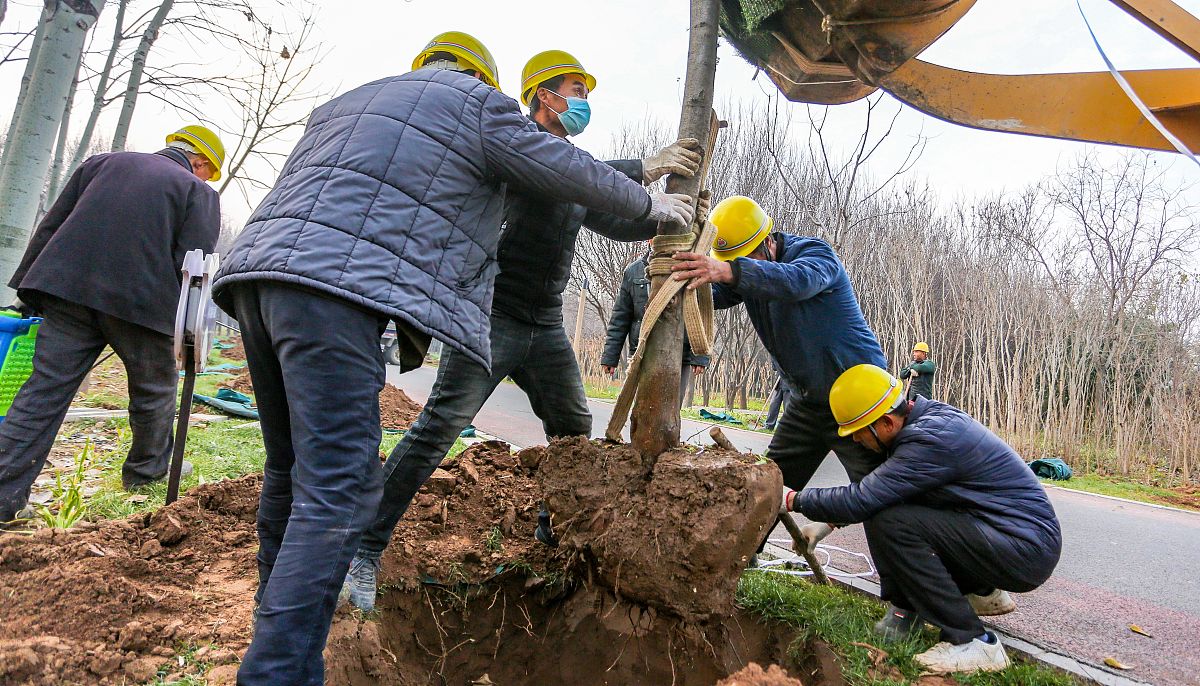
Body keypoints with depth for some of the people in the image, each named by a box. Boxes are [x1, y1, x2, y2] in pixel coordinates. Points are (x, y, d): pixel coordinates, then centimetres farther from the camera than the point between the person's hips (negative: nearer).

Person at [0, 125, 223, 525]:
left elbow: (51, 225, 17)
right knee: (154, 389, 17)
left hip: (67, 287, 4)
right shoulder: (198, 192, 5)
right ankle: (147, 471, 33)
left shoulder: (103, 162, 19)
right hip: (140, 301, -4)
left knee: (45, 391, 6)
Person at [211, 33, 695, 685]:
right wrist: (650, 203, 31)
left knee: (293, 472, 15)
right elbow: (571, 172, 16)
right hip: (335, 286, -9)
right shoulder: (479, 101, 10)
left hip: (257, 265, 9)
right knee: (339, 491, -10)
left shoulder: (345, 102, 31)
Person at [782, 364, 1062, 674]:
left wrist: (794, 500, -14)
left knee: (889, 523, -23)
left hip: (1028, 549, -9)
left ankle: (972, 642, -12)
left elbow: (862, 499, -28)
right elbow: (873, 489, 15)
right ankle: (983, 591, 19)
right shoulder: (926, 417, 3)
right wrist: (827, 521, 9)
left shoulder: (933, 438, -26)